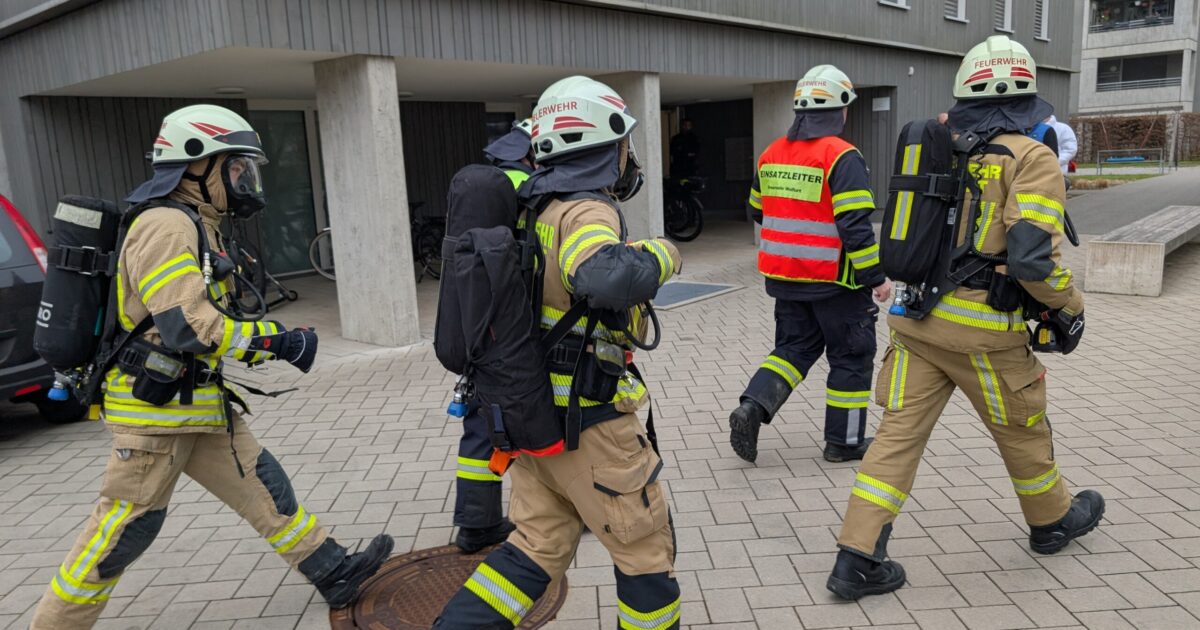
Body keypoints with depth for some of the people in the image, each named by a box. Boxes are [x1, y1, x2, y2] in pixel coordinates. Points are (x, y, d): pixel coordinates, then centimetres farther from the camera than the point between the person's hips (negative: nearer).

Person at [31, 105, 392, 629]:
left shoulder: (196, 226, 13)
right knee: (122, 534, 2)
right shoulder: (166, 226, -18)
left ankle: (333, 573, 18)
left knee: (265, 487, 11)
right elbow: (188, 327, -28)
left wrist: (267, 340, 9)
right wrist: (279, 340, -22)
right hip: (155, 409, -10)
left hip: (200, 401, 10)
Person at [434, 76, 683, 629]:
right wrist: (660, 254, -23)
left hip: (536, 410, 8)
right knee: (645, 547, 12)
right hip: (588, 422, -8)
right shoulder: (586, 211, -20)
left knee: (537, 546, 18)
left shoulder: (535, 206, 7)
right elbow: (607, 279, -41)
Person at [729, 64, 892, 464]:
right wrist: (876, 277, -13)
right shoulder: (841, 156, -15)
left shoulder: (771, 155, 6)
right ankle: (844, 441, 20)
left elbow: (758, 211, 17)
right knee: (851, 357, 10)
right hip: (834, 279, -6)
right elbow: (855, 225, -21)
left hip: (783, 275, 6)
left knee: (795, 347, 18)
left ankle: (752, 407, -3)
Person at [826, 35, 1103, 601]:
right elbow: (1033, 256, -18)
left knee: (900, 432, 5)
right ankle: (1052, 521, 45)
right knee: (1022, 432, 19)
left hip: (915, 317, 5)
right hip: (982, 329, -4)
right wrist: (1070, 307, -2)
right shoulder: (1032, 158, -9)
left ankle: (857, 559, 3)